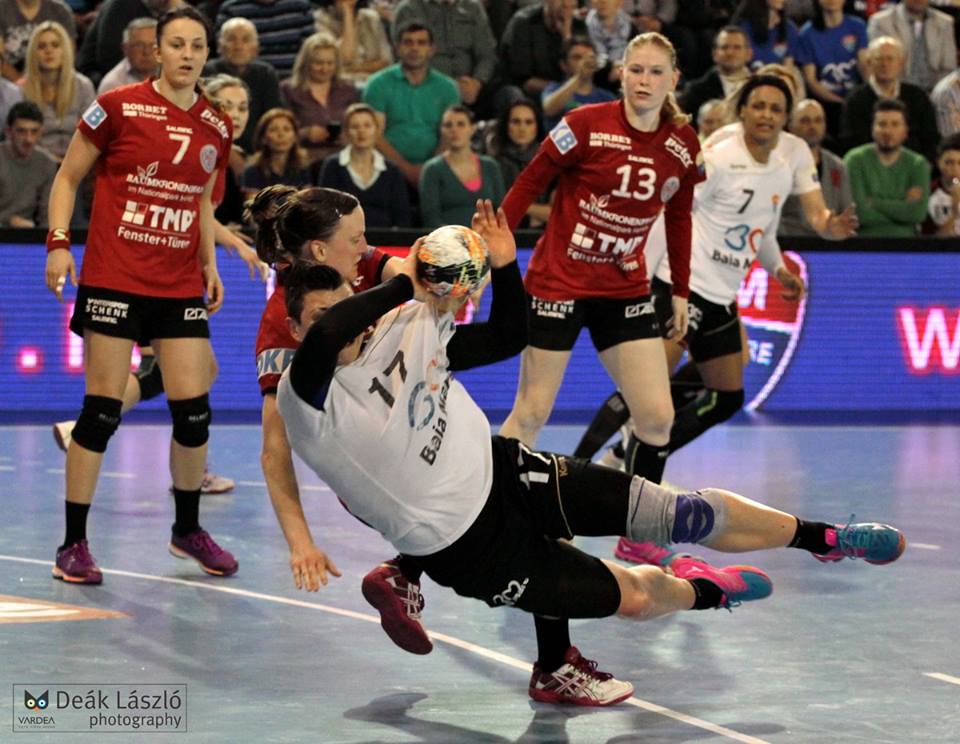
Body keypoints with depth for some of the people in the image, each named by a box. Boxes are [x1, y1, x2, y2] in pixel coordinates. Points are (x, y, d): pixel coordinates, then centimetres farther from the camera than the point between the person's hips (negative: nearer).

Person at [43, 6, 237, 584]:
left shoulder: (217, 128, 7)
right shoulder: (119, 108, -7)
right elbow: (68, 178, 1)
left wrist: (210, 262, 13)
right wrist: (59, 242, -9)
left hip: (181, 287, 4)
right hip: (114, 281, -4)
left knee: (195, 411, 1)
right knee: (103, 410, -5)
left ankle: (188, 529, 23)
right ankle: (74, 544, 5)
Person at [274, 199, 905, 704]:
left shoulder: (408, 329, -3)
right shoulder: (307, 398, -22)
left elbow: (508, 336, 9)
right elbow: (327, 335, -46)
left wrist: (503, 265, -10)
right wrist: (407, 283, -31)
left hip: (500, 469, 5)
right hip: (467, 544, -5)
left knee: (682, 513, -2)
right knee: (634, 597, 1)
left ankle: (825, 537, 19)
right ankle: (703, 591, 37)